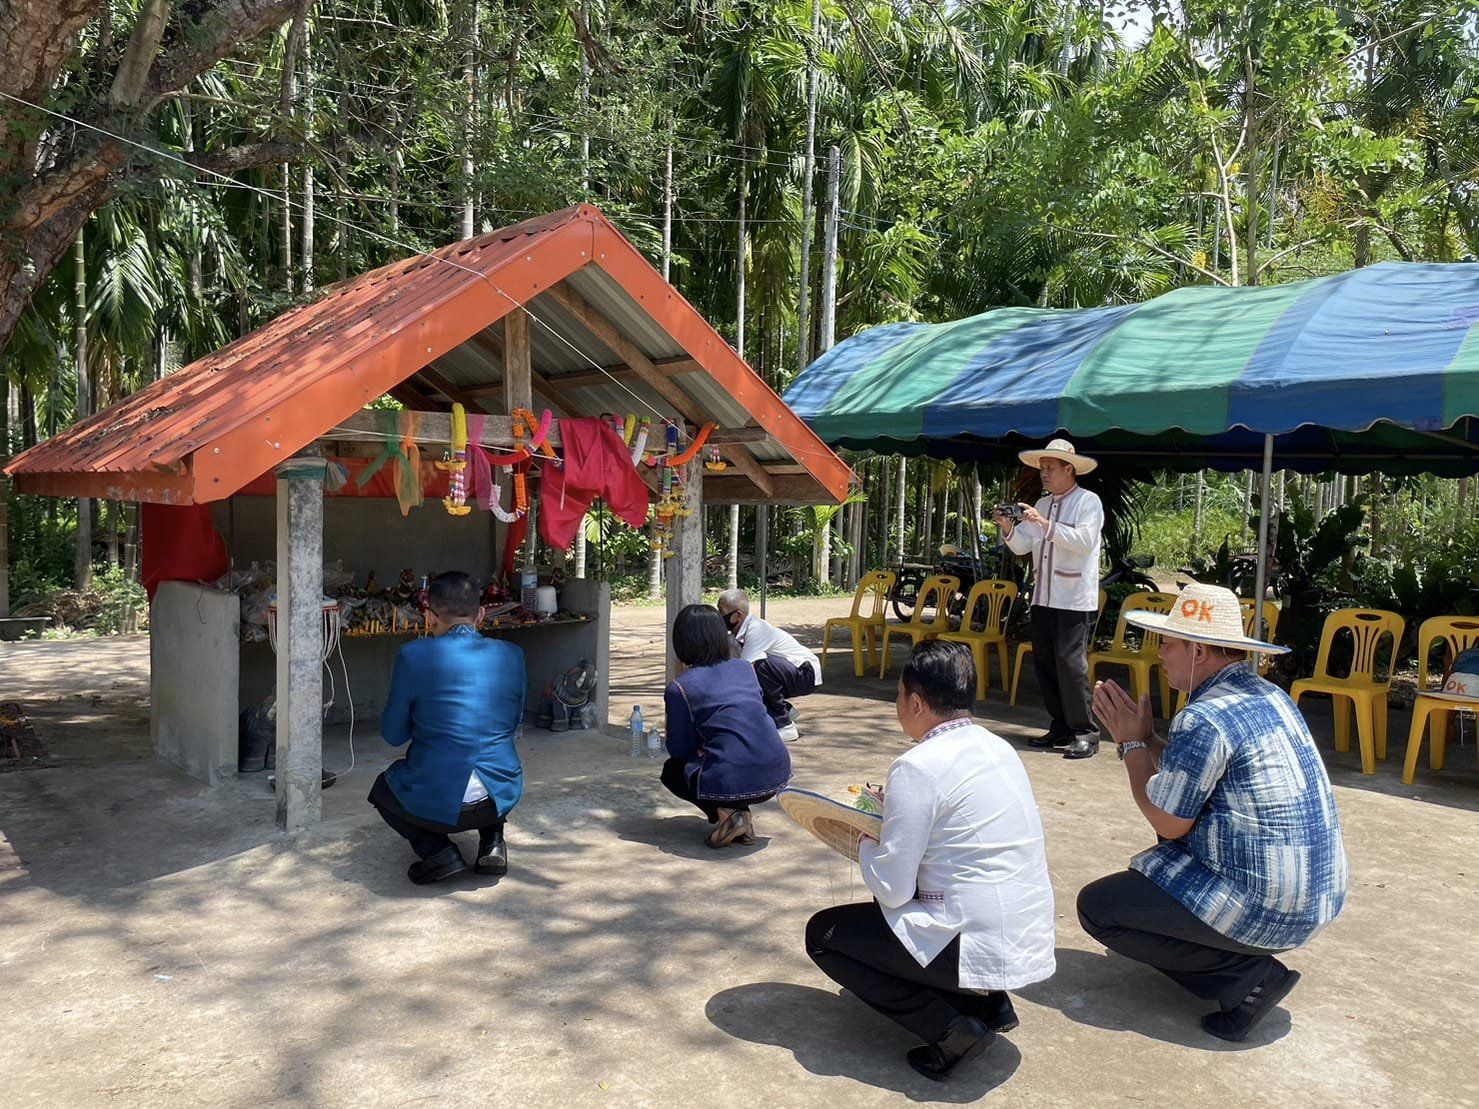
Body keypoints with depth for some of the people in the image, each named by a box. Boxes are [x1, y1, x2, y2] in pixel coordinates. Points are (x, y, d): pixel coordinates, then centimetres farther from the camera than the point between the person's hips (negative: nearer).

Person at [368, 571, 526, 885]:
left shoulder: (413, 656, -9)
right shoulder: (512, 656, 1)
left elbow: (393, 734, 2)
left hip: (435, 802, -3)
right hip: (502, 797, 3)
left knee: (383, 787, 30)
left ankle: (436, 850, 7)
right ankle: (492, 841, 17)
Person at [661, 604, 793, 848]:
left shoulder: (680, 687, -3)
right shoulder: (745, 669, 12)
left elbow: (678, 750, 3)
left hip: (730, 784, -5)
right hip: (777, 777, 6)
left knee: (672, 770, 25)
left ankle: (725, 813, 1)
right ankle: (743, 813, 14)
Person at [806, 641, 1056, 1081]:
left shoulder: (918, 767, -17)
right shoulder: (999, 748, 7)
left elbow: (892, 890, -16)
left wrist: (863, 841, 3)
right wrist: (894, 809, 16)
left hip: (979, 947, -8)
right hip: (1032, 943, 8)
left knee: (823, 933, 7)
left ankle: (949, 1028, -2)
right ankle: (988, 1000, 16)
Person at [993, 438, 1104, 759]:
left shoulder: (1088, 502, -3)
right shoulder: (1042, 505, 17)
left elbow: (1085, 540, -18)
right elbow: (1021, 545, 13)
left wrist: (1046, 524, -22)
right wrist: (1007, 527, -5)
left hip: (1075, 600, -7)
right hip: (1043, 598, 7)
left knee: (1070, 662, -13)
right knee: (1044, 662, 8)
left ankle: (1085, 734, -6)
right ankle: (1061, 728, 18)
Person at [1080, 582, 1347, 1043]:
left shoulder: (1204, 718, -22)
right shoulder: (1271, 697, 8)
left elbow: (1167, 822, -12)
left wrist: (1132, 745, -1)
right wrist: (1142, 734, 13)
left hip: (1267, 909, -10)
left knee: (1095, 906, -2)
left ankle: (1249, 977, -4)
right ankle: (1247, 958, 19)